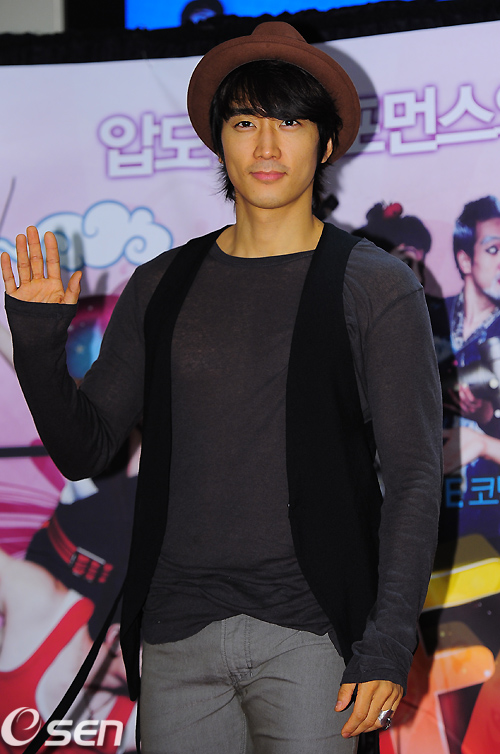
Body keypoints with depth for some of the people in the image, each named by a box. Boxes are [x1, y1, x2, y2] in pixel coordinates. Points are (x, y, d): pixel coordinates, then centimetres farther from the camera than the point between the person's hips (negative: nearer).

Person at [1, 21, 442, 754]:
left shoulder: (377, 288, 1)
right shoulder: (162, 287, 11)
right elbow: (83, 448, 13)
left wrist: (390, 643, -10)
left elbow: (414, 474, -2)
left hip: (310, 635, -3)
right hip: (179, 631, 3)